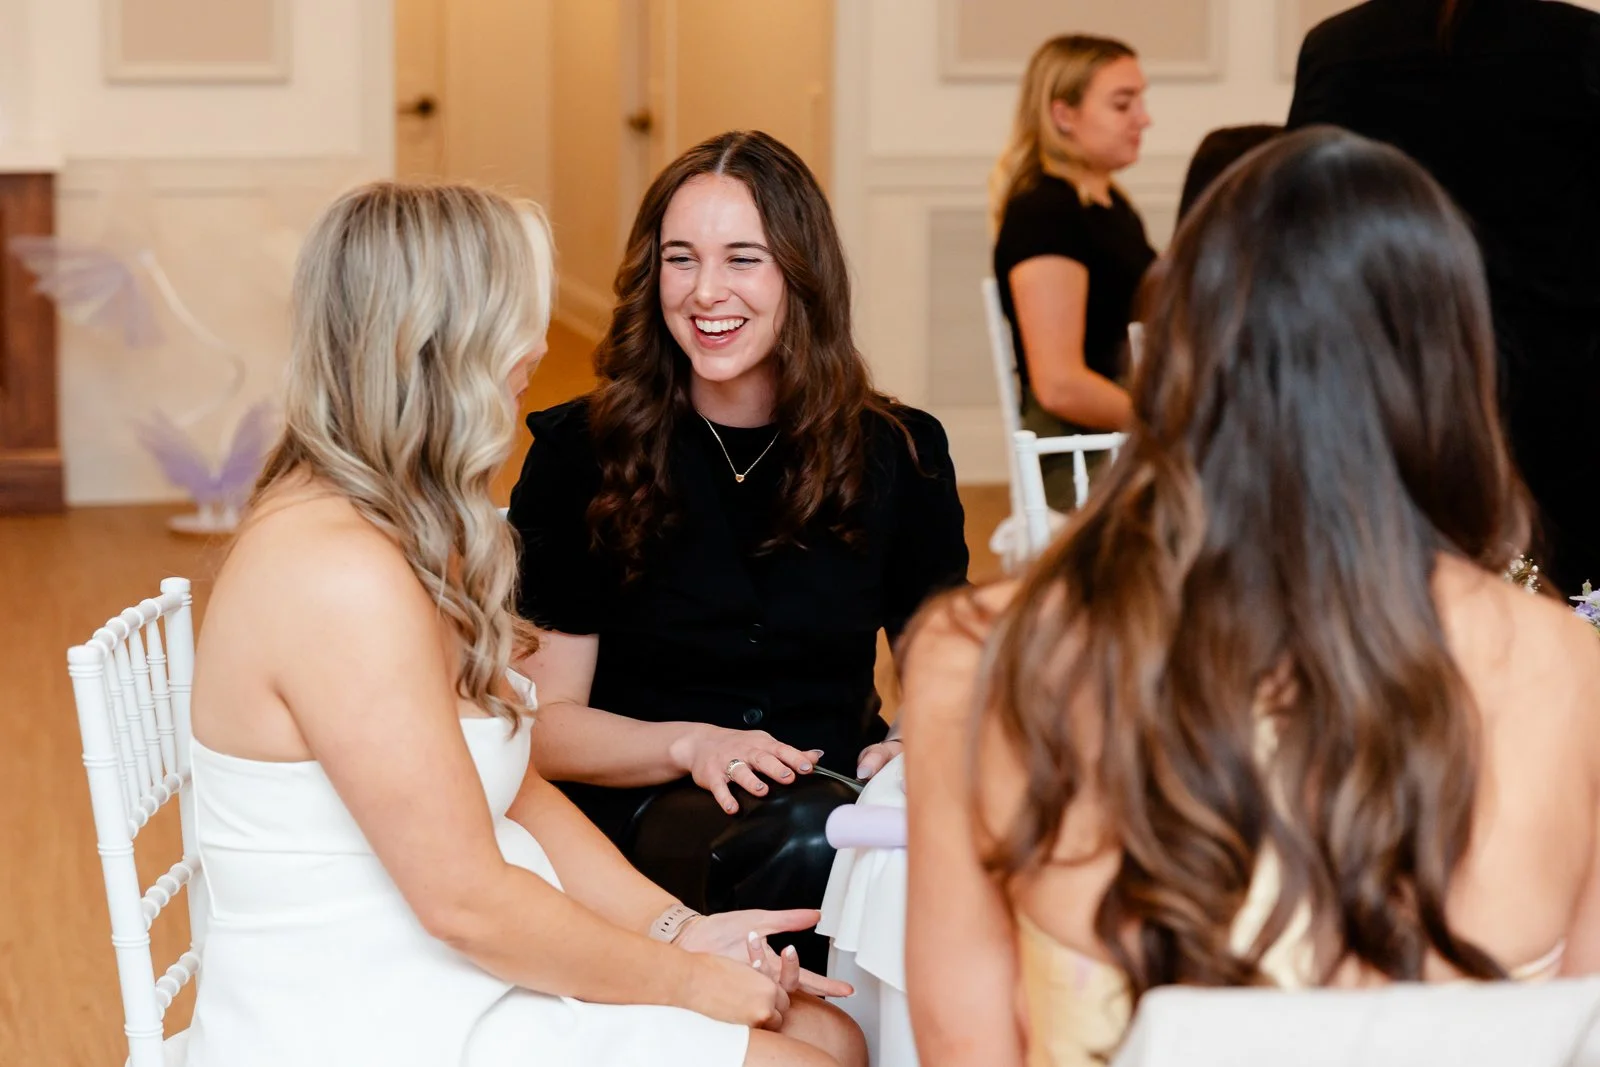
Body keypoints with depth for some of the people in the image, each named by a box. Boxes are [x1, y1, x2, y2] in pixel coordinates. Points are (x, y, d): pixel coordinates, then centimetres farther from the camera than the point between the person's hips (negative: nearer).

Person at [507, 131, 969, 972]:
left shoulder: (896, 454, 10)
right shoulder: (582, 454, 4)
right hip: (638, 816, -2)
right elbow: (544, 720, 3)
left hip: (837, 793, 2)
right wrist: (690, 746, -15)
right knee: (802, 836, -37)